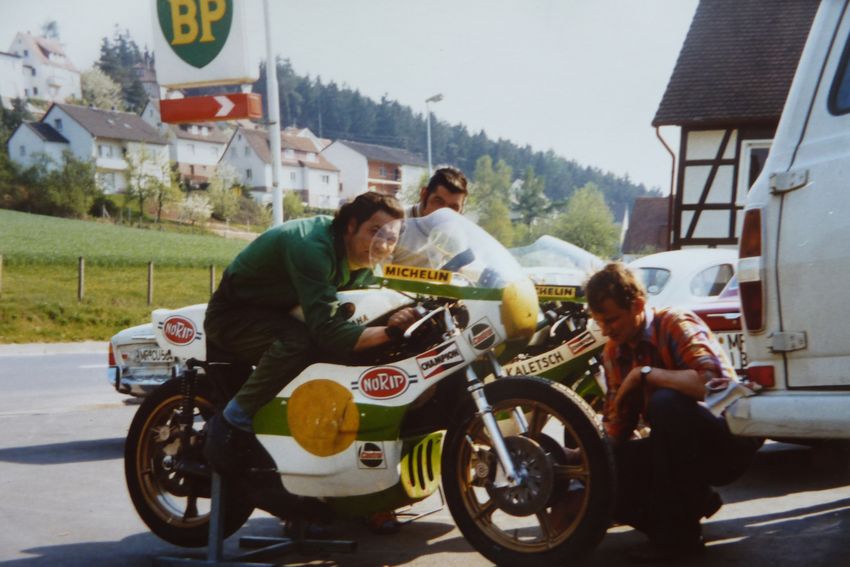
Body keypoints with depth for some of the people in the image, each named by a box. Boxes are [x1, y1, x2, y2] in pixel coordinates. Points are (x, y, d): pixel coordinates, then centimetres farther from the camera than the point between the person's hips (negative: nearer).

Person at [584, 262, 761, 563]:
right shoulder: (613, 354, 5)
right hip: (681, 447, 7)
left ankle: (677, 533, -23)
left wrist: (646, 374, -24)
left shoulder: (675, 324, -15)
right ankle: (694, 502, 7)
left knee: (665, 403, -36)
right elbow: (617, 431, 4)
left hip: (729, 438, -7)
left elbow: (714, 382, -33)